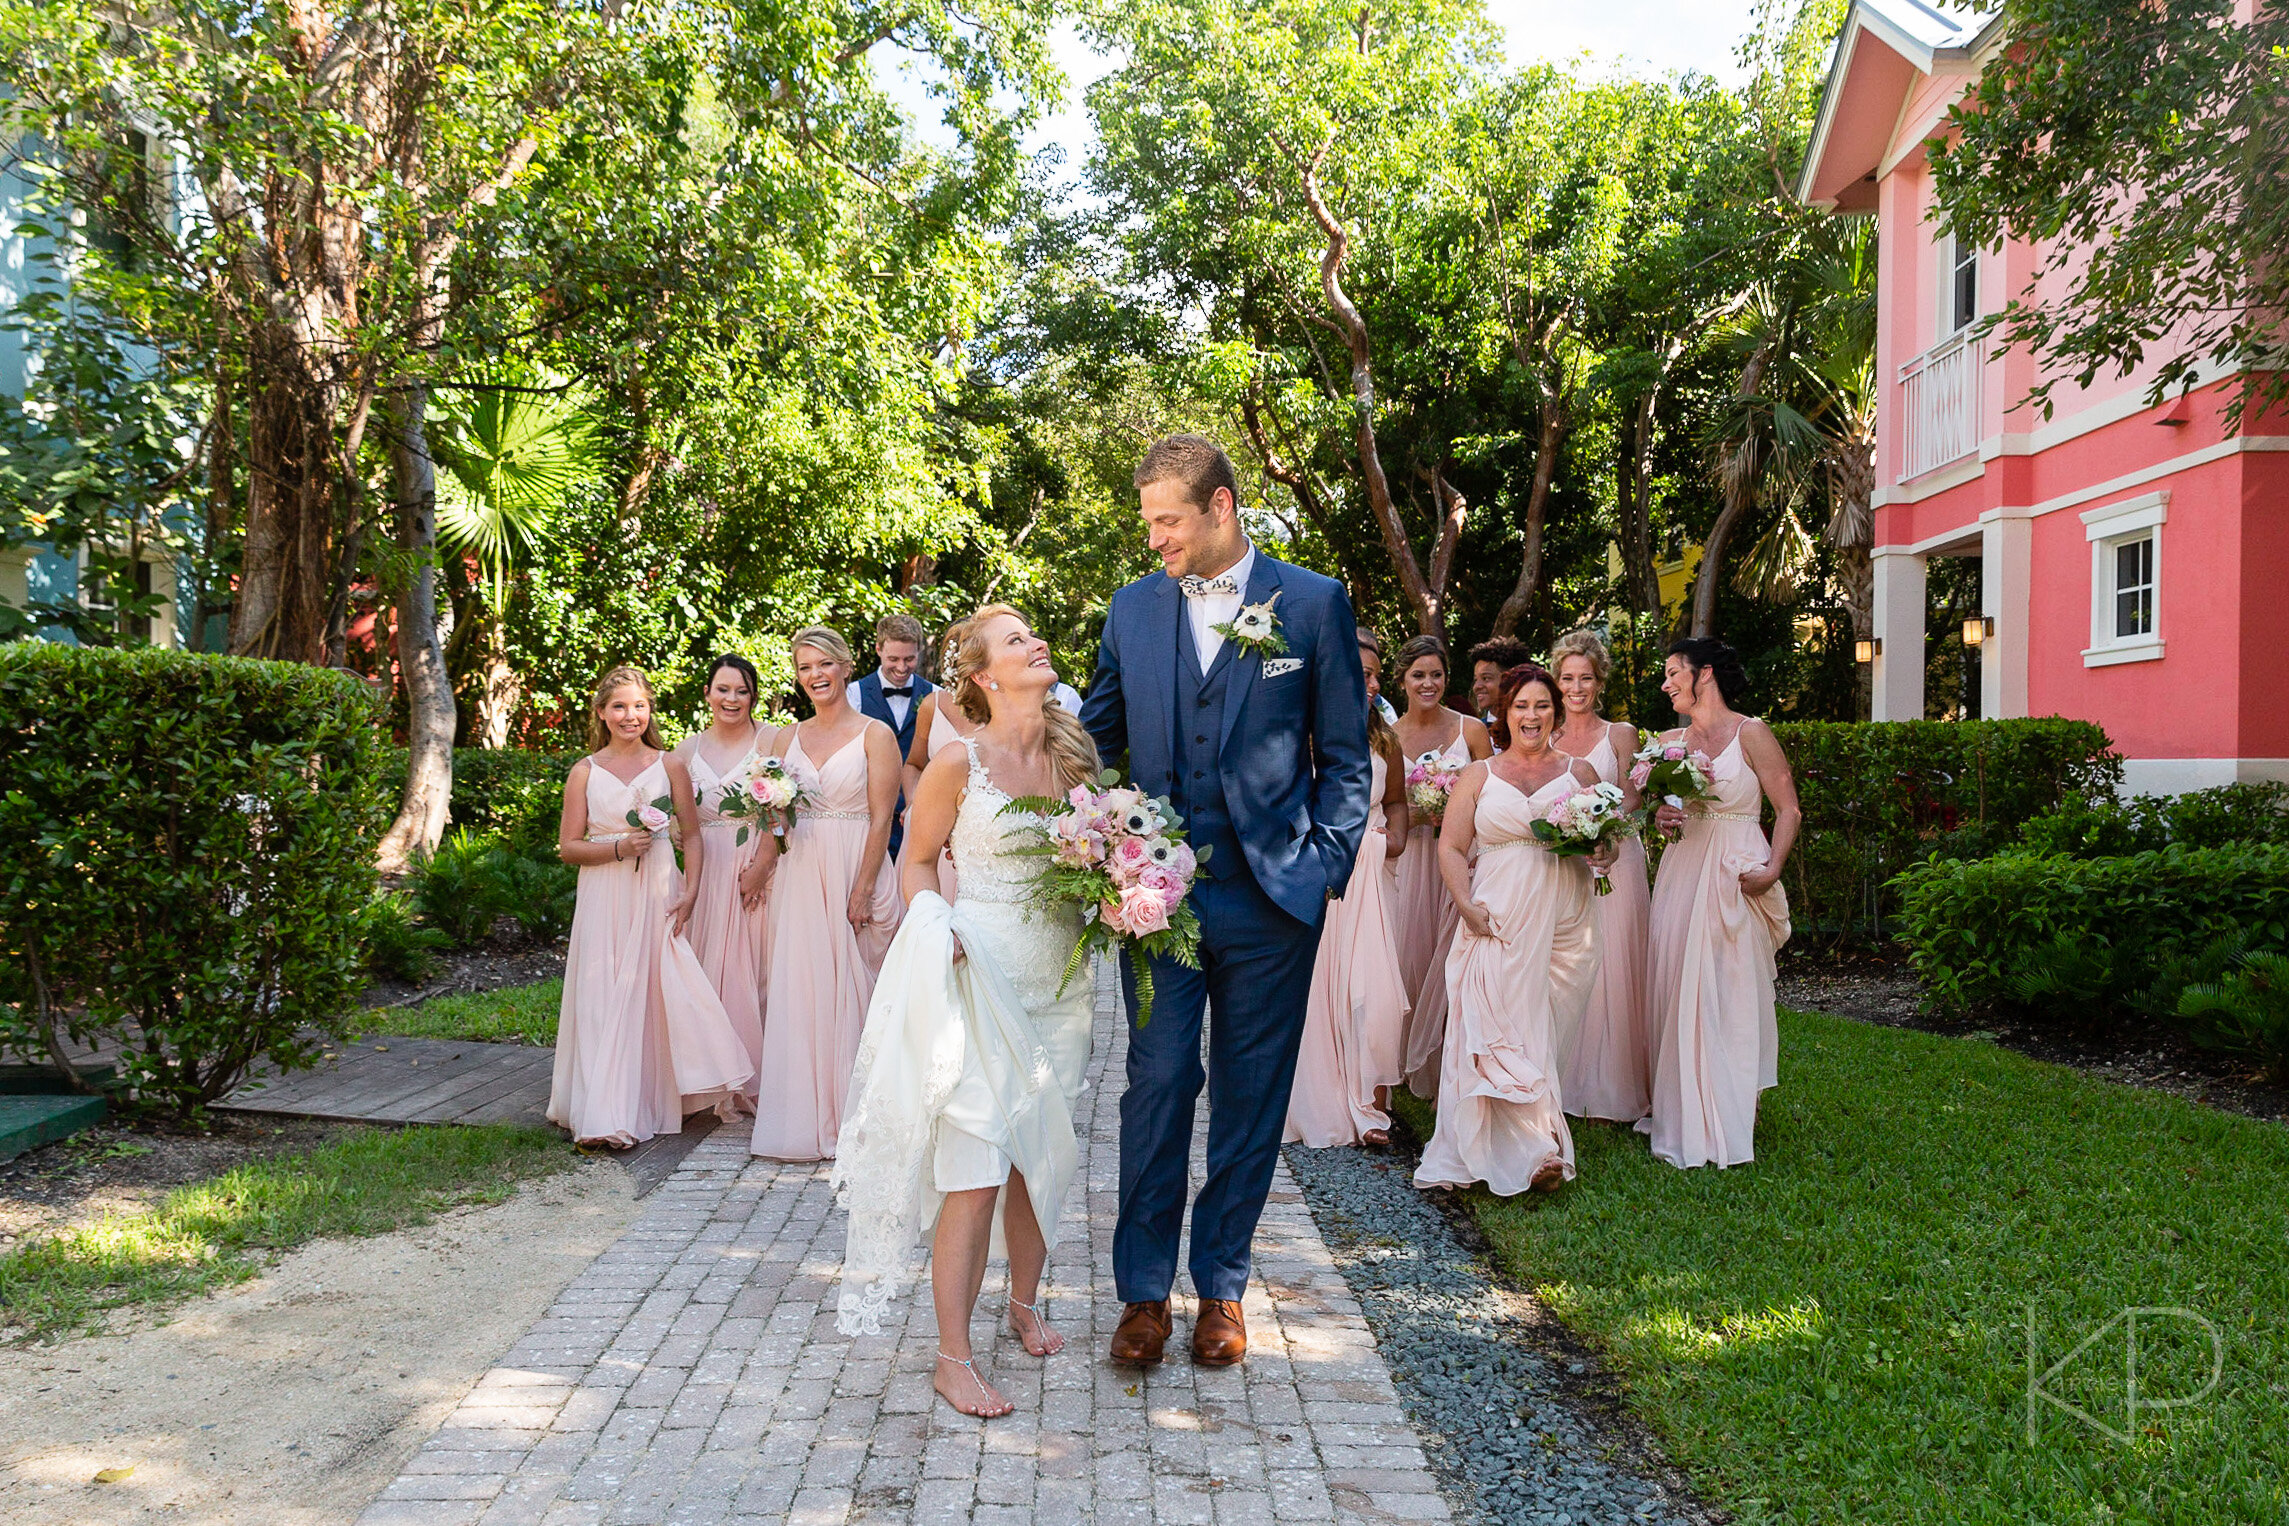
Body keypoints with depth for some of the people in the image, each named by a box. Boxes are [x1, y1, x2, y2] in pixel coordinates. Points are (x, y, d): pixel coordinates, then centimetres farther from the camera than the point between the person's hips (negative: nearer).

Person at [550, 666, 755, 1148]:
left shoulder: (669, 766, 5)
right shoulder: (584, 773, 5)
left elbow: (692, 835, 5)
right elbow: (568, 846, 4)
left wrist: (690, 891, -7)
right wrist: (619, 847, -12)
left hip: (659, 895, 0)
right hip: (605, 899, 0)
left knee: (664, 994, -3)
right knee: (606, 999, -4)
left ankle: (657, 1104, 12)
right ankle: (607, 1115, -1)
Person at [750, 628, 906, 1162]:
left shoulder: (874, 734, -2)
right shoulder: (788, 738, 13)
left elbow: (881, 819, -7)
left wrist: (862, 891, -14)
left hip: (855, 874, -4)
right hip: (798, 875, 4)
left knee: (850, 991, -1)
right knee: (798, 991, 2)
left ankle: (850, 1117, 10)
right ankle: (805, 1115, 11)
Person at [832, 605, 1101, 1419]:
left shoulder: (1075, 753, 5)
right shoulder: (959, 761, -9)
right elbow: (919, 861, 1)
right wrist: (935, 928, -16)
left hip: (1058, 976, 5)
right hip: (982, 976, -5)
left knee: (1040, 1154, 13)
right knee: (975, 1167, -6)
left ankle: (1025, 1303, 35)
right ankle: (954, 1356, 5)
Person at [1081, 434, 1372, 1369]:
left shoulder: (1314, 604, 0)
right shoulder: (1133, 607, 8)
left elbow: (1345, 757, 3)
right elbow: (1096, 741, 16)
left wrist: (1325, 866, -5)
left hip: (1271, 898, -1)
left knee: (1250, 1096, 8)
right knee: (1156, 1084, 2)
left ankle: (1221, 1285, 24)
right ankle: (1144, 1290, 16)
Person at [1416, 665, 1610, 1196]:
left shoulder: (1579, 773, 13)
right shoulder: (1478, 776, 11)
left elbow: (1606, 836, 15)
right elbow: (1451, 846, 5)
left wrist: (1603, 850, -9)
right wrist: (1466, 906, -9)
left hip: (1562, 922, 1)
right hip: (1499, 922, -1)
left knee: (1540, 1028, 0)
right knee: (1504, 1028, -10)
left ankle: (1535, 1146, 10)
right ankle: (1537, 1152, -8)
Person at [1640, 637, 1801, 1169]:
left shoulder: (1751, 734, -4)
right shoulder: (1669, 741, 12)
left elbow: (1788, 810, -5)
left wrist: (1772, 867, -18)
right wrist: (1659, 819, -1)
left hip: (1734, 879, -5)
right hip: (1682, 871, 5)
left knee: (1725, 994, -4)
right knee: (1676, 988, 5)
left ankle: (1722, 1124, 7)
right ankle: (1678, 1111, 16)